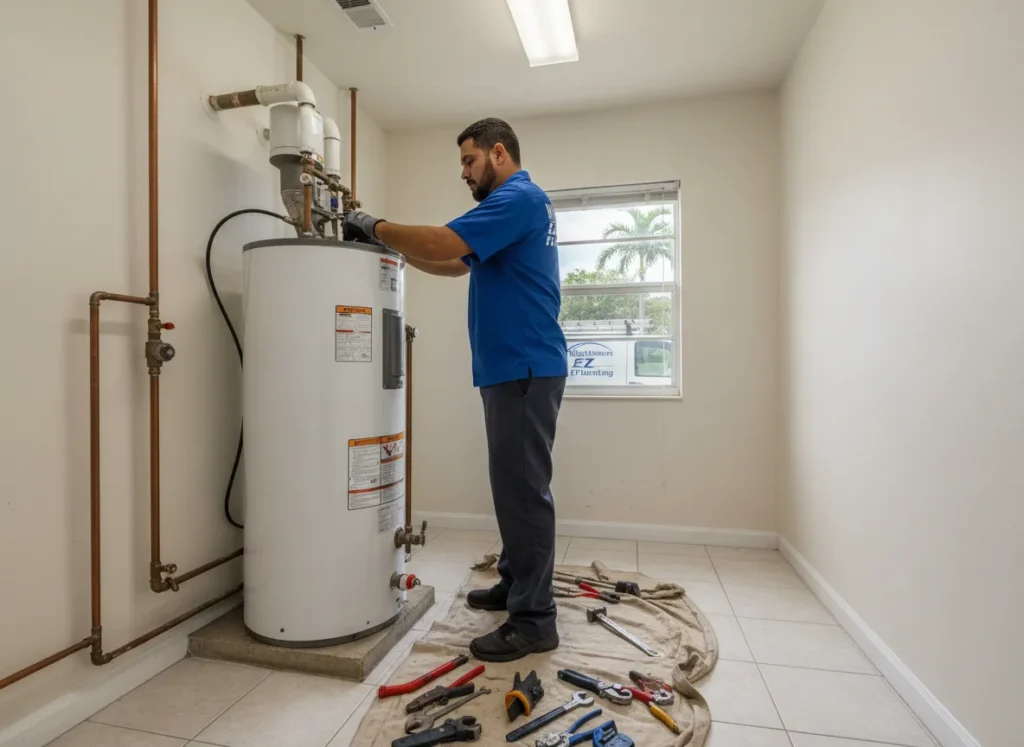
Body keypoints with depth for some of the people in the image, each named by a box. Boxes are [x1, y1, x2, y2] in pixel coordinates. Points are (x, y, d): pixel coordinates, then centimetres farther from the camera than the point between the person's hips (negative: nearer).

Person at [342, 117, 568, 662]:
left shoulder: (519, 197, -9)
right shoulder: (517, 203, 24)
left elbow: (443, 244, -21)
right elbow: (457, 264, 24)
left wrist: (375, 227, -6)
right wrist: (394, 242, 14)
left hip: (525, 369, -10)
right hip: (511, 369, 10)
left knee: (523, 489, -5)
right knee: (515, 486, 15)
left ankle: (534, 619, 6)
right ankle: (516, 585, 29)